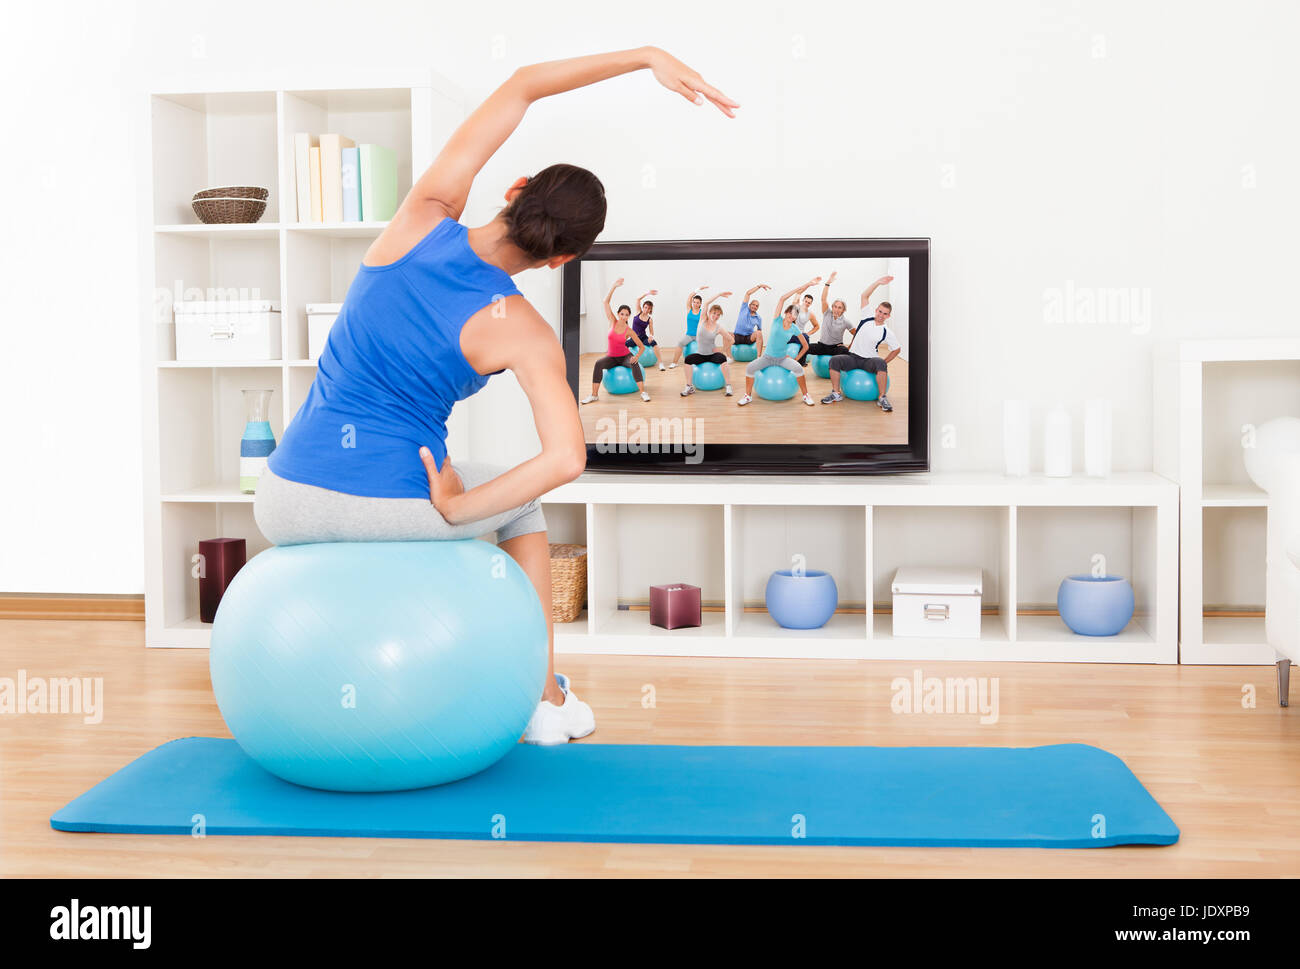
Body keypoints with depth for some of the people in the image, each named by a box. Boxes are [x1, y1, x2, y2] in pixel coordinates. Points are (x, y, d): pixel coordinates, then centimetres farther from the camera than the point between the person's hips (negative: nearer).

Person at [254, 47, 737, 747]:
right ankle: (545, 700, 35)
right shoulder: (524, 333, -9)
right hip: (391, 505, -3)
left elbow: (522, 86, 8)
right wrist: (455, 511, -11)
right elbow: (566, 459, -22)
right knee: (522, 504, 31)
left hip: (286, 503, 3)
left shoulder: (424, 220, -2)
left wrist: (646, 56, 7)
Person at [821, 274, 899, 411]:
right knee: (834, 360, -26)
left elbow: (897, 349, 10)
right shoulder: (867, 318, 3)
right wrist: (878, 282, -3)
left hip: (869, 360, -2)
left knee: (881, 363, -36)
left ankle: (882, 398, -28)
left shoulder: (887, 333, -1)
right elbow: (865, 296, 4)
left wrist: (884, 363, 1)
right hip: (853, 357, 2)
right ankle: (836, 393, -16)